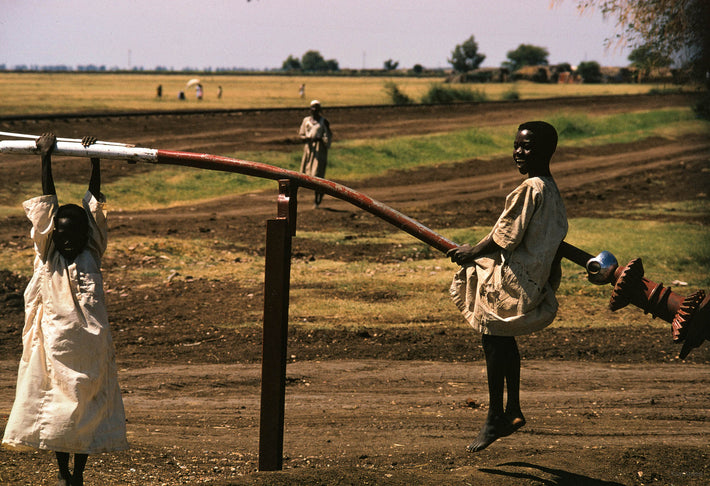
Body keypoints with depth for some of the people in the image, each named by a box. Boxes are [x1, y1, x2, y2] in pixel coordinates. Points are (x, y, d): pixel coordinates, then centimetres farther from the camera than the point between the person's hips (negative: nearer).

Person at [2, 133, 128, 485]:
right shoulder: (48, 257, 2)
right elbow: (47, 202, 0)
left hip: (90, 347, 1)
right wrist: (46, 159, -1)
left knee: (87, 404, 5)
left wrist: (95, 162, 1)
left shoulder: (92, 257, 4)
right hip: (55, 344, -1)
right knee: (55, 405, 4)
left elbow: (94, 205, 3)